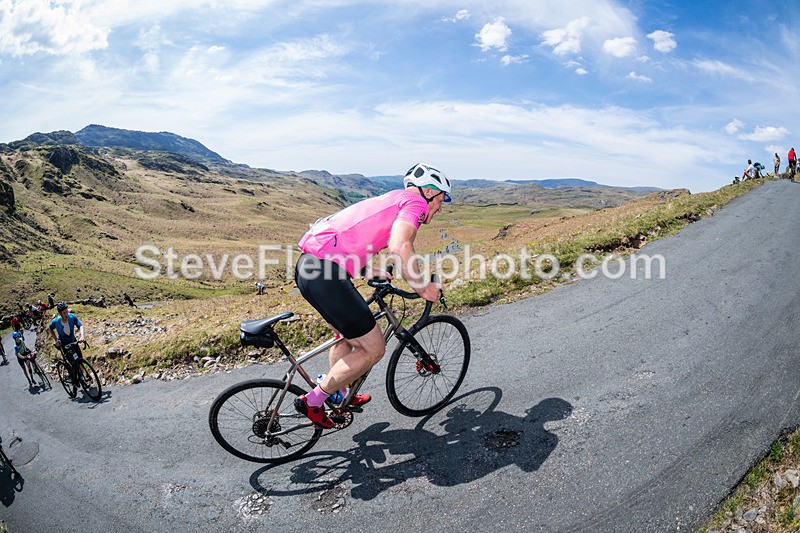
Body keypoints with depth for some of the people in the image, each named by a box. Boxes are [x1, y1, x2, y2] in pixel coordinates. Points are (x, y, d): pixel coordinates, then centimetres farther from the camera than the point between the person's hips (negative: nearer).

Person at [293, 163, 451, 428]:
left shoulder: (388, 200, 27)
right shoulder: (415, 201, 0)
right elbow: (400, 246, -20)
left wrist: (369, 271, 28)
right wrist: (423, 288, -7)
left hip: (308, 265, 10)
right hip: (325, 273, -10)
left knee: (349, 334, 30)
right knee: (373, 349, 2)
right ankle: (312, 401, 13)